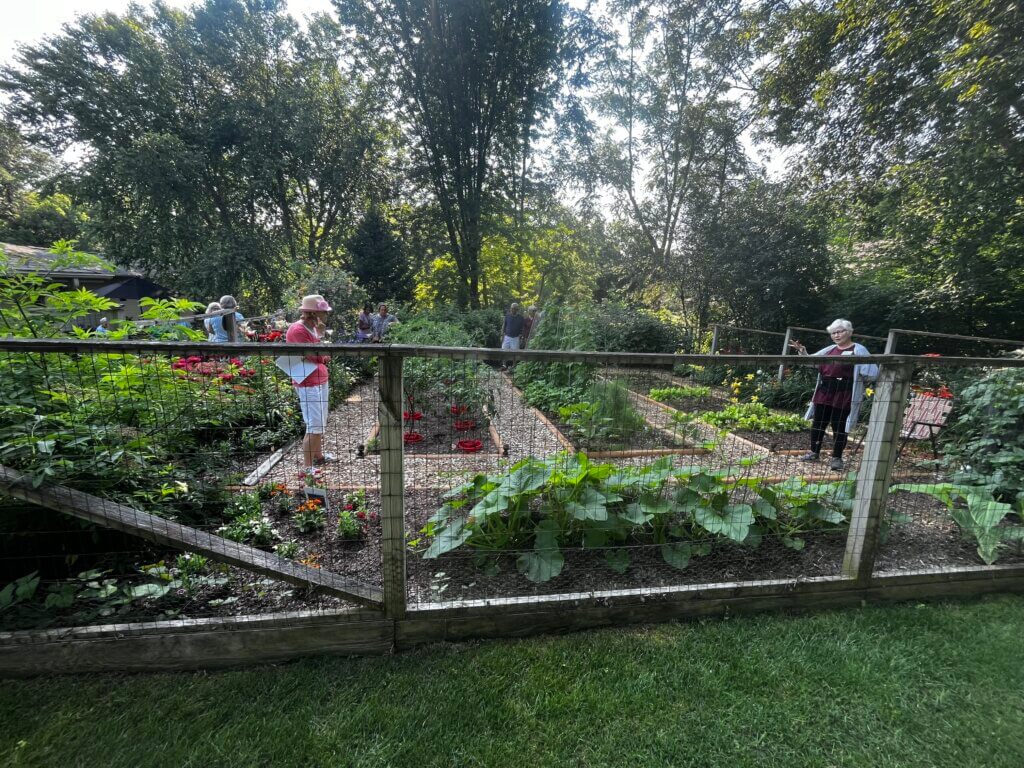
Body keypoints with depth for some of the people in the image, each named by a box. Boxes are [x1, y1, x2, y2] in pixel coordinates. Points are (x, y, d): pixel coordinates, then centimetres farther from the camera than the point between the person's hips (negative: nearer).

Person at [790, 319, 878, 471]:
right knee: (818, 423, 11)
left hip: (843, 396, -5)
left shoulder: (859, 350, -3)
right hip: (824, 393, 6)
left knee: (839, 427, 2)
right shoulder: (829, 349, 13)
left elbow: (873, 373, -9)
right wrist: (802, 351, 7)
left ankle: (837, 458, 12)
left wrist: (855, 365, -16)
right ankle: (814, 452, 23)